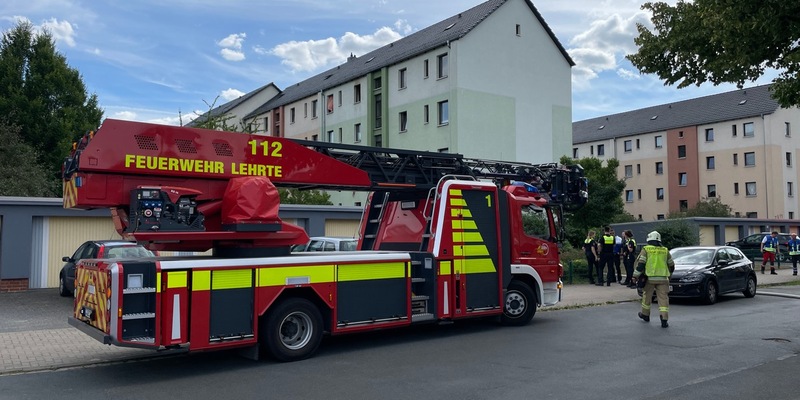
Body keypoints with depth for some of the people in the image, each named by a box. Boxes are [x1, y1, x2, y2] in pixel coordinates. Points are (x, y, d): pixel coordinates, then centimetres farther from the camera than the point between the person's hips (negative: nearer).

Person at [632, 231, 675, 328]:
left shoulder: (646, 249, 1)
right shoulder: (665, 250, 12)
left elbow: (640, 263, -8)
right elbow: (671, 265, 20)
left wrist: (636, 276, -4)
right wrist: (668, 275, 36)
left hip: (650, 278, -2)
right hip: (662, 278, 2)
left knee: (647, 296, 15)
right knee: (663, 298, 0)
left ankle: (645, 315, 29)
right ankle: (664, 320, -9)